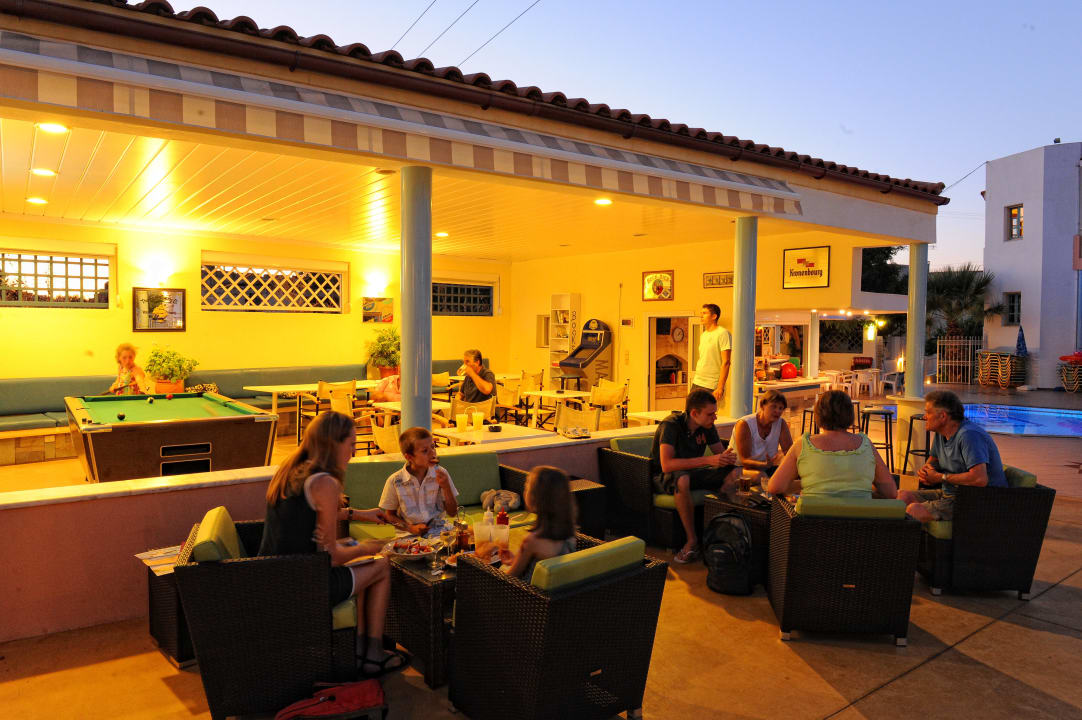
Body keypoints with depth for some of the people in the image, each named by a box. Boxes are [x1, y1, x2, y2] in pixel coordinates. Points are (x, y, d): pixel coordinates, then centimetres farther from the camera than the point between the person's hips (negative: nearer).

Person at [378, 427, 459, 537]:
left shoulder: (441, 474, 0)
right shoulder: (395, 481, -5)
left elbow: (452, 512, 4)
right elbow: (389, 515, 6)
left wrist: (446, 487, -11)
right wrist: (411, 528, -9)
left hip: (438, 531, 2)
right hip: (409, 535, -2)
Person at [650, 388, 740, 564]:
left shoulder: (707, 427, -2)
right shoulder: (671, 425, -24)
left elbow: (720, 451, 6)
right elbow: (666, 465, -34)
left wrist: (727, 457, -21)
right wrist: (707, 460, -37)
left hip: (690, 472, 7)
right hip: (663, 477, -6)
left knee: (735, 472, -14)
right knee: (682, 479, -42)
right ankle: (692, 540, -28)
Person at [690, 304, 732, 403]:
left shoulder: (723, 333, -9)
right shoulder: (704, 335, 16)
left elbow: (725, 363, -15)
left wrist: (720, 388, -20)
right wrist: (695, 379, 13)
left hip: (711, 387, -7)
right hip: (696, 383, 7)